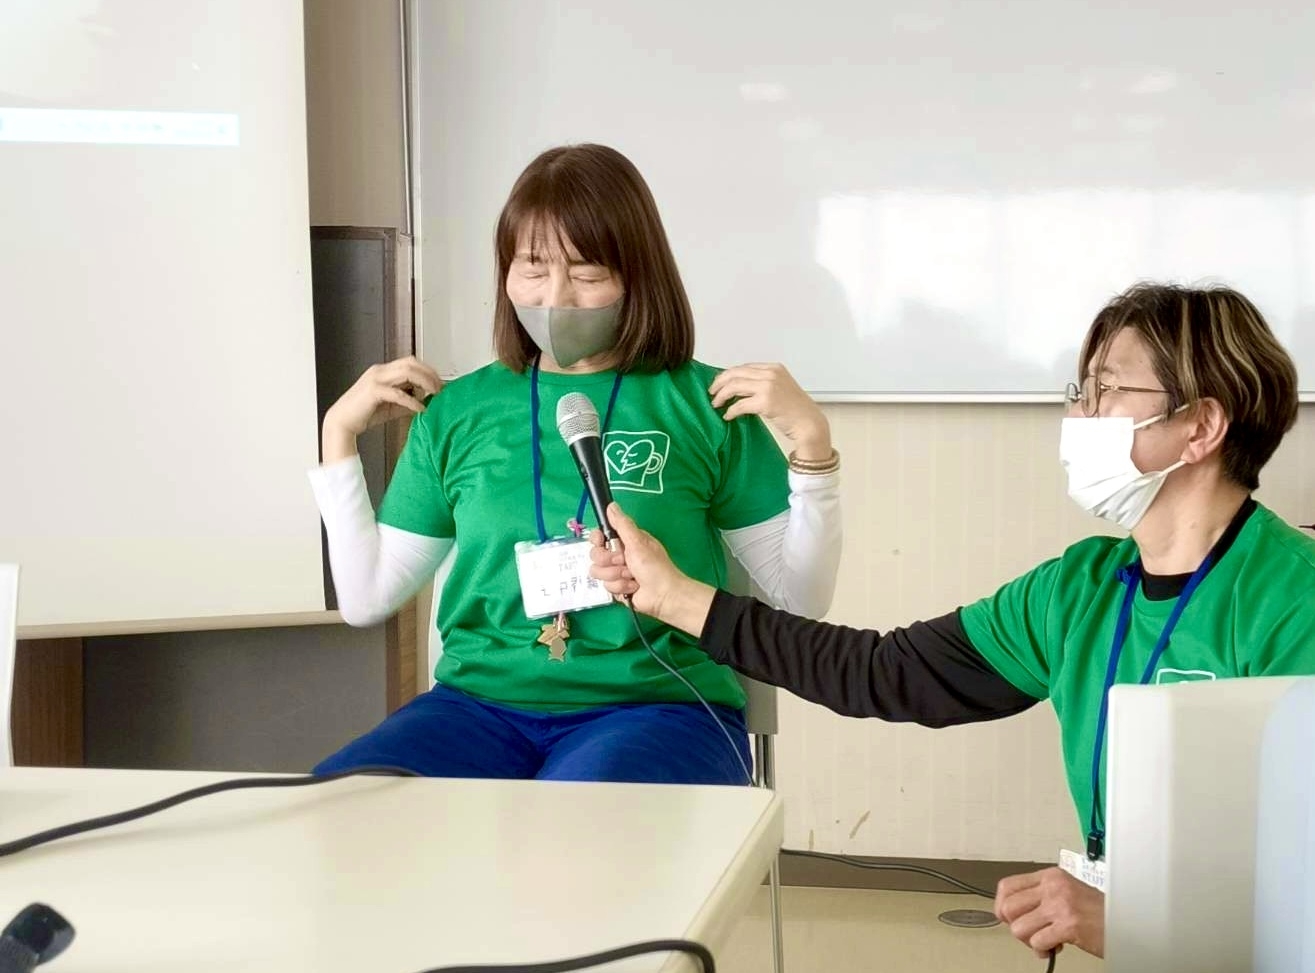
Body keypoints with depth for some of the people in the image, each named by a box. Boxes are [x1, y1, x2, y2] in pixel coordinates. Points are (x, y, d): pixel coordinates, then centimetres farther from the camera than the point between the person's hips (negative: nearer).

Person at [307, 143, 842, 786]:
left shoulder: (703, 404, 3)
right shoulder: (459, 409, 11)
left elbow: (800, 600, 5)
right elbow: (367, 599, 14)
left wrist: (810, 442, -7)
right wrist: (340, 434, 11)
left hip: (658, 707, -3)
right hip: (482, 702, 3)